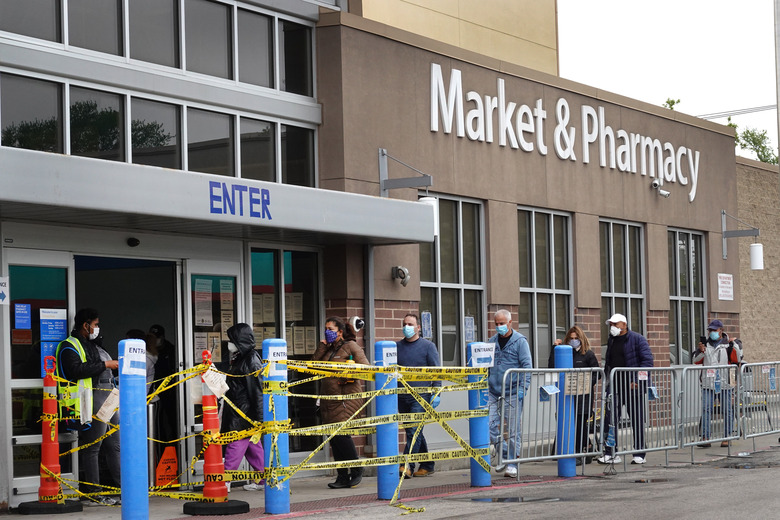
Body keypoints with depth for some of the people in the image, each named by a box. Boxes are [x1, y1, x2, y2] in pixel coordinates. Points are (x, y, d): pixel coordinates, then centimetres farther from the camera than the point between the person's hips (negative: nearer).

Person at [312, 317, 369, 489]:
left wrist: (349, 376, -15)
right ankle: (343, 477, 9)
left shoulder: (350, 346, 0)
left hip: (347, 397, -7)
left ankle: (357, 470, 2)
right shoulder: (327, 350, 19)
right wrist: (321, 347, 4)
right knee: (334, 438, 4)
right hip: (329, 400, 7)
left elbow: (365, 367, -6)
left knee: (342, 433, -15)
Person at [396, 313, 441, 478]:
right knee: (413, 433, 10)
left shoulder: (428, 346, 2)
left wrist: (436, 393, -8)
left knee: (414, 431, -14)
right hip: (402, 397, 5)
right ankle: (427, 465, 20)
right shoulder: (397, 346, 12)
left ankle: (407, 466, -20)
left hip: (421, 397, -5)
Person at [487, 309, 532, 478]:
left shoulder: (520, 341, -2)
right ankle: (505, 454, 10)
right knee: (489, 425, -7)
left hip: (512, 393, -5)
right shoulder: (492, 341, 13)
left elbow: (527, 366, -6)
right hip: (493, 393, 5)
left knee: (513, 429, -1)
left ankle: (512, 464, 8)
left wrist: (523, 388, -15)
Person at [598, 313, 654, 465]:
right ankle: (610, 454, 3)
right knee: (611, 420, -1)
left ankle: (639, 454, 10)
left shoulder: (637, 339, -5)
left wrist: (637, 381, -17)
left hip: (633, 387, -6)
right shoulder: (611, 340, 15)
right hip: (616, 388, 6)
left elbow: (648, 360, -11)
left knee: (637, 421, 3)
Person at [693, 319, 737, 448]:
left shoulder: (728, 345, 5)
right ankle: (705, 438, -8)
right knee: (706, 409, -7)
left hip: (724, 383, -1)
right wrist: (701, 352, -8)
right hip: (708, 384, 1)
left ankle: (726, 438, 10)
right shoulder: (704, 344, 13)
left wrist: (734, 349, -15)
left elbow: (736, 361, 0)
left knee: (727, 410, 2)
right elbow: (696, 361, 9)